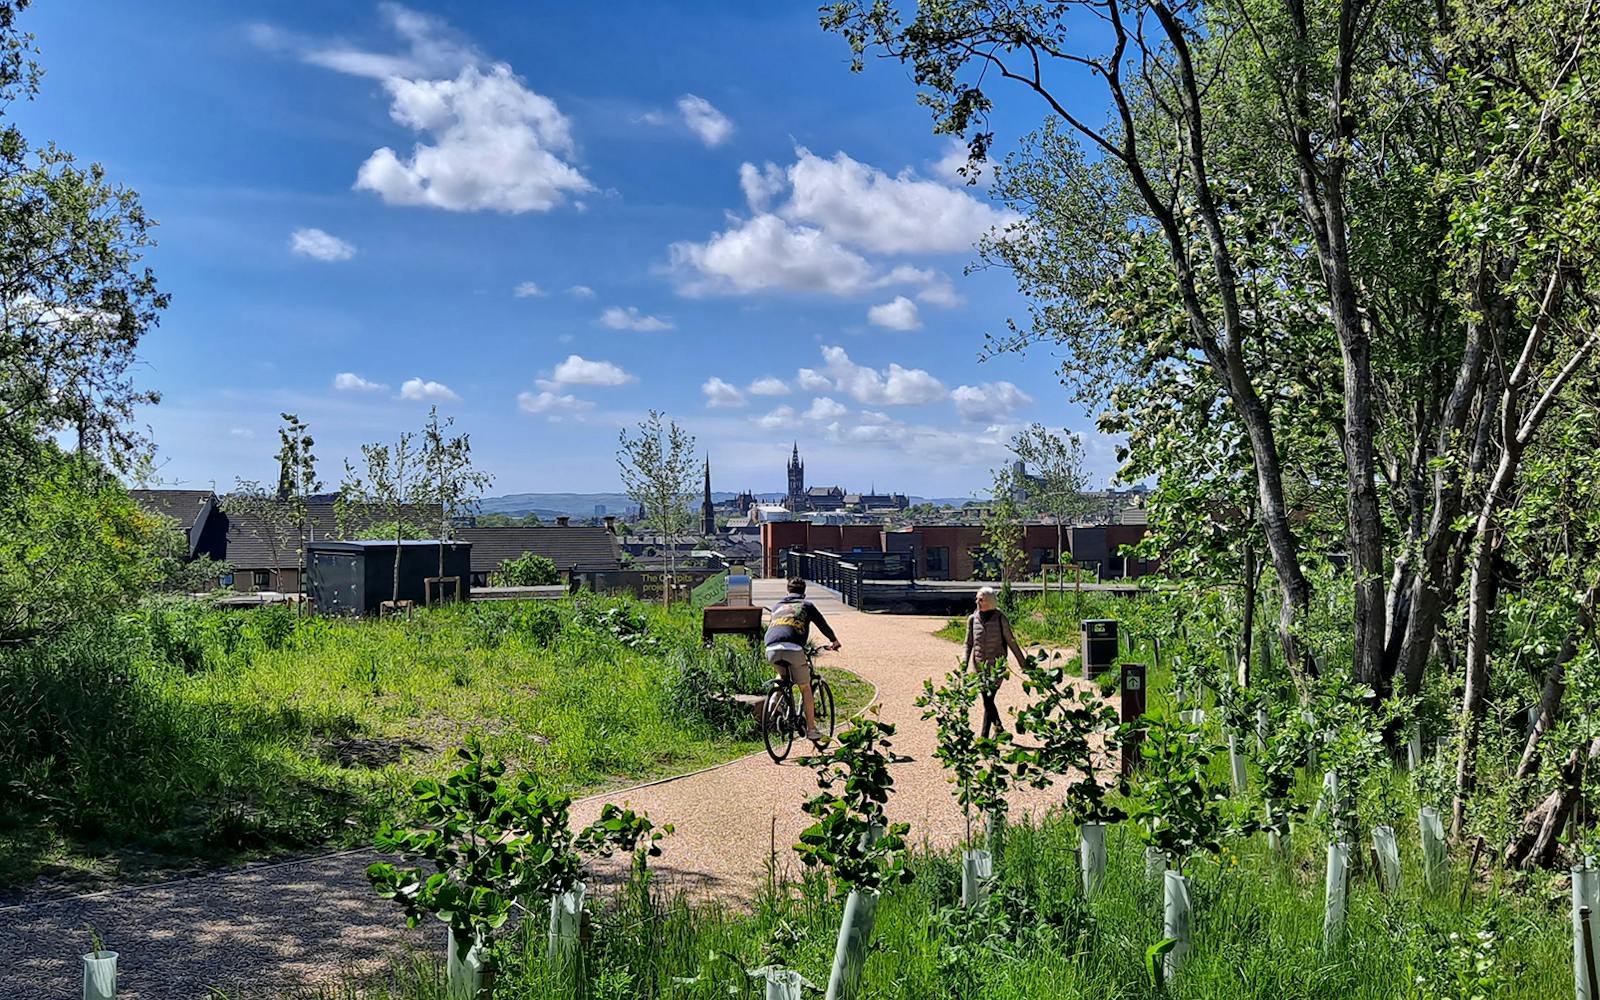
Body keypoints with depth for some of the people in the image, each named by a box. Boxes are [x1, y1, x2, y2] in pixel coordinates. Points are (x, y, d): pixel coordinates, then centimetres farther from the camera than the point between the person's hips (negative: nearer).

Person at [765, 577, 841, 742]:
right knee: (805, 688, 12)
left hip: (771, 649, 3)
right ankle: (811, 729, 14)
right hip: (793, 648, -3)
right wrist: (834, 641, 45)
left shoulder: (777, 606, 29)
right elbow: (823, 625, 27)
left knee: (783, 676, 33)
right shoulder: (806, 605, 20)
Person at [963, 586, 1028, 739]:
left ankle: (984, 736, -12)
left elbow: (1011, 642, 2)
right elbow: (969, 643, 9)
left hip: (997, 664, -4)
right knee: (987, 700, 10)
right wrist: (964, 662, -3)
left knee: (988, 699, -13)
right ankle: (999, 730, 30)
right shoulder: (972, 619, 3)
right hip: (980, 665, 4)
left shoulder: (1000, 618, -6)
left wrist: (1023, 663, 6)